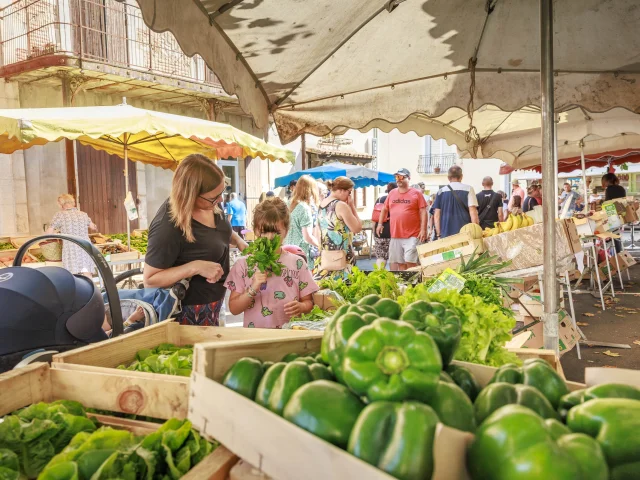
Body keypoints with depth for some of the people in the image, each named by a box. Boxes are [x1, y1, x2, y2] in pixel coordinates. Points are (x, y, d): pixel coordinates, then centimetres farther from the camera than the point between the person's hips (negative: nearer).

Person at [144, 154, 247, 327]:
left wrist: (238, 241, -7)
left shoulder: (209, 203, -11)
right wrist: (195, 267, -35)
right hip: (191, 312, -7)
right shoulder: (167, 228, -33)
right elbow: (150, 280, -24)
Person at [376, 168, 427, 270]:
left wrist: (423, 229, -11)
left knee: (410, 261, -9)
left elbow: (423, 212, -4)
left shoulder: (416, 193, -2)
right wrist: (380, 224, 10)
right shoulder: (392, 193, 11)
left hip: (412, 236, -5)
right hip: (395, 236, 5)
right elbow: (385, 209, 21)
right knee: (400, 262, 10)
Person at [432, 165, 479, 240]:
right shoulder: (468, 189, 1)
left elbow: (436, 215, 7)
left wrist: (439, 234, 12)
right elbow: (473, 213, -5)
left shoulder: (441, 191, 8)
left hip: (446, 234, 2)